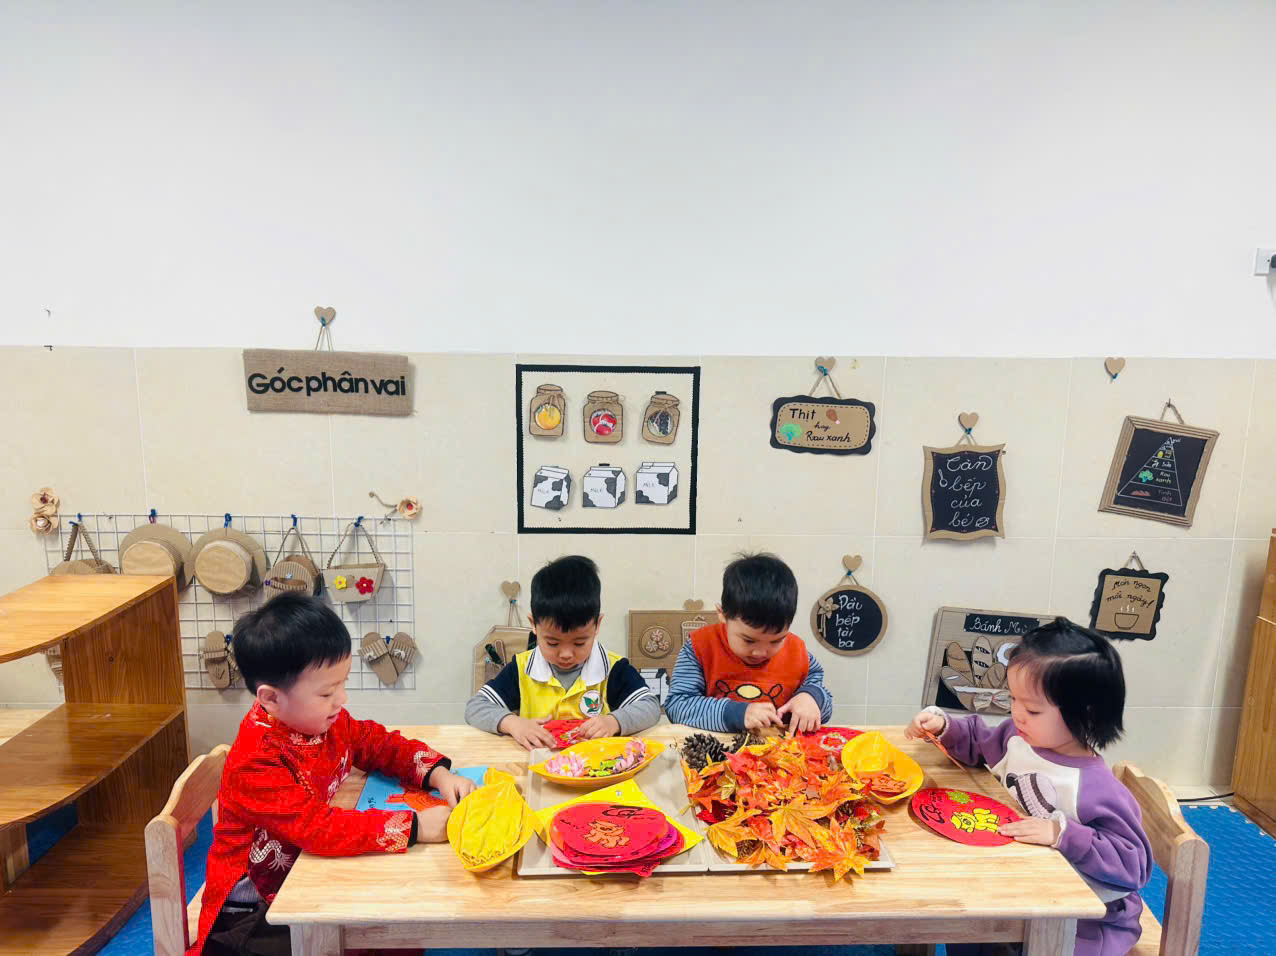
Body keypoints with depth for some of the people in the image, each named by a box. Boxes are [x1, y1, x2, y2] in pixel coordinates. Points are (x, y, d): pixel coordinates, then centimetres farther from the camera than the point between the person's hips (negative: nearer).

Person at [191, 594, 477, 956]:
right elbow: (320, 829, -35)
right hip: (255, 910, -7)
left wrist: (439, 775, -13)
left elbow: (383, 745, 5)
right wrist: (414, 826, -35)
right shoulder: (255, 763, -28)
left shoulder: (325, 719, -5)